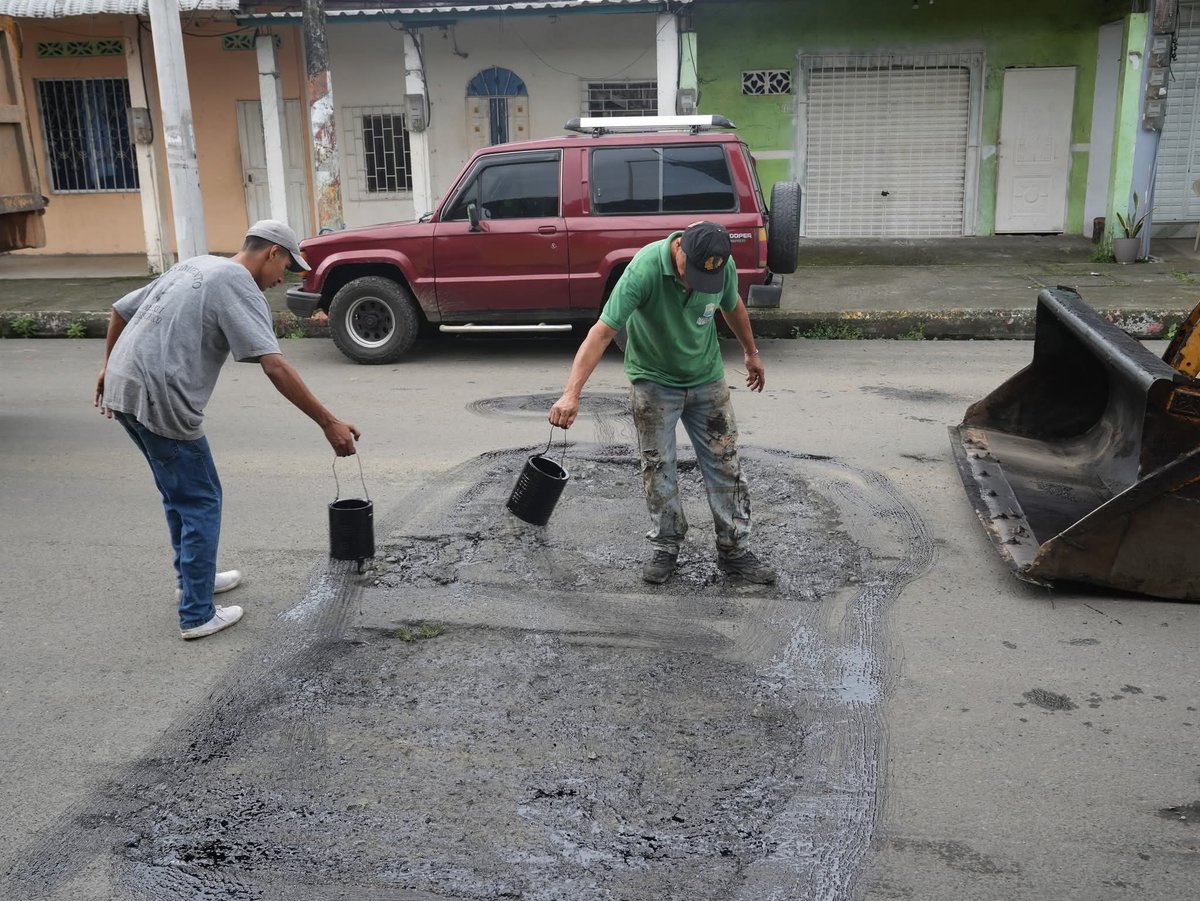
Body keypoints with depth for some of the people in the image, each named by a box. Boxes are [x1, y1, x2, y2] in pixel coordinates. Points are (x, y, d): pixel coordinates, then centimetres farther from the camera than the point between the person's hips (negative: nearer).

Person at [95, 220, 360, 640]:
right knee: (201, 503, 2)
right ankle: (198, 615, 6)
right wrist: (328, 423, -21)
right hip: (160, 400, -9)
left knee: (178, 492, 24)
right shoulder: (240, 286, -9)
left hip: (122, 388, 9)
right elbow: (275, 366, -20)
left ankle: (192, 576, 39)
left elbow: (120, 309, 24)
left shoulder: (194, 265, 18)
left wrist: (110, 366, 35)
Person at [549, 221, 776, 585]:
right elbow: (602, 332, -35)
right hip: (654, 381, -3)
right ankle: (665, 547, 19)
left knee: (725, 465, 4)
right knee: (658, 468, 3)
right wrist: (571, 393, -43)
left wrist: (752, 353, 20)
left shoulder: (724, 266, -17)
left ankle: (735, 551, 14)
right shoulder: (645, 268, -31)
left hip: (707, 379, 3)